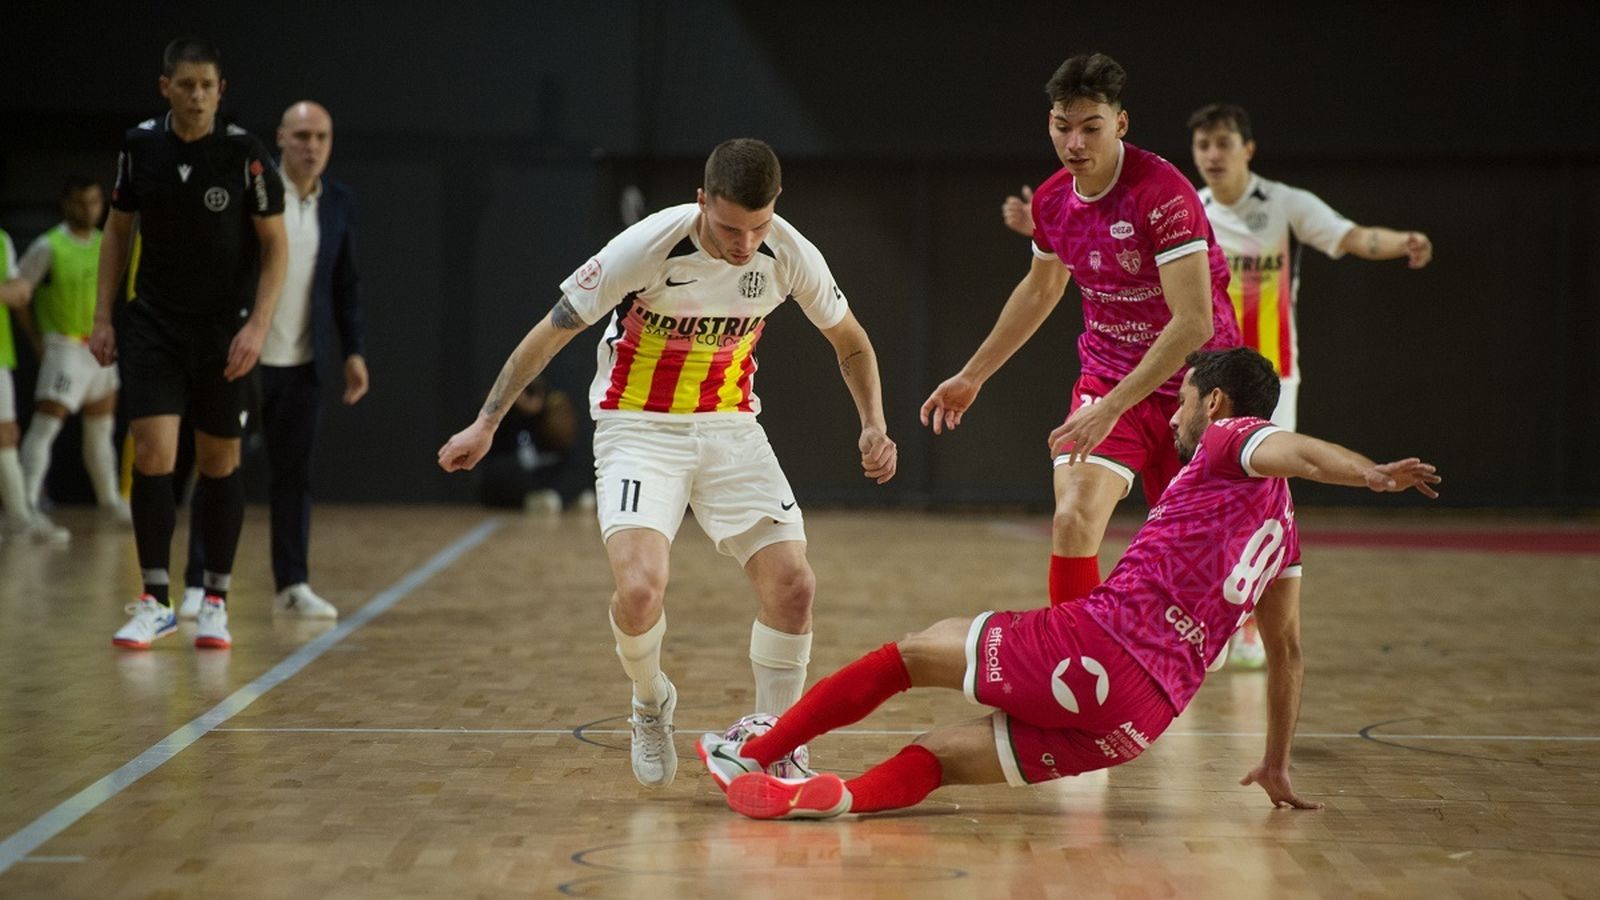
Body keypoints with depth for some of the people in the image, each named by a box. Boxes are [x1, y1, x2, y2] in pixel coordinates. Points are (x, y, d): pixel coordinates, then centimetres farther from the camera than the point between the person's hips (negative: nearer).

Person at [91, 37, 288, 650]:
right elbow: (117, 230, 10)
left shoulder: (245, 155, -10)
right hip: (153, 324, 2)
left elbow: (274, 245, -5)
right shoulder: (140, 146, -1)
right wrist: (102, 316, 5)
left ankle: (215, 603, 17)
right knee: (152, 454, -9)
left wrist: (257, 325, -15)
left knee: (219, 463, 6)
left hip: (224, 332, -1)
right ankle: (155, 603, 0)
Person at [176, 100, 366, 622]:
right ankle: (199, 585, 6)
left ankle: (292, 586, 12)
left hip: (302, 364, 3)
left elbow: (345, 285, 12)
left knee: (294, 474, 6)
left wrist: (353, 352, 6)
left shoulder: (340, 203, 7)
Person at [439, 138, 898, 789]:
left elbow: (851, 342, 8)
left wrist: (874, 426, -5)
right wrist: (486, 424, -8)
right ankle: (651, 706, 10)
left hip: (731, 428, 4)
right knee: (640, 589, -23)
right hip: (639, 428, -3)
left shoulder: (791, 256, -12)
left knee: (793, 585, -11)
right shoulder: (647, 248, -23)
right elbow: (552, 332, -11)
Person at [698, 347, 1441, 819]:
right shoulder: (1283, 530, 27)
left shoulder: (1232, 440, 5)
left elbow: (1298, 451, -18)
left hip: (1097, 643, -7)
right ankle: (842, 797, -17)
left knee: (913, 653, 13)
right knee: (939, 754, 12)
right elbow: (1287, 652, 31)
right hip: (1150, 713, 7)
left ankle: (754, 756, 20)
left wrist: (1371, 473, -39)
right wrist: (1276, 767, 38)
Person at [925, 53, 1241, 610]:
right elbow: (1040, 289, 20)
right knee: (1073, 518, -17)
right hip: (1106, 376, 4)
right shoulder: (1052, 201, -2)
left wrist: (1110, 408, -32)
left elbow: (1194, 322, -28)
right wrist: (972, 376, 24)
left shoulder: (1163, 194, -23)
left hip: (1192, 384, -4)